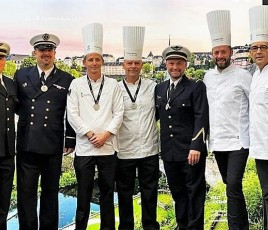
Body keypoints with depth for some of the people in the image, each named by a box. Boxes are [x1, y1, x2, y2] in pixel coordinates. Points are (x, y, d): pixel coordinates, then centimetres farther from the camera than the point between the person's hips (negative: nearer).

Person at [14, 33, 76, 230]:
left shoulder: (67, 80, 4)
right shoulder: (21, 75, 9)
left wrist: (71, 141, 1)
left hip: (53, 147, -1)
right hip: (26, 145, 1)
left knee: (50, 191, 11)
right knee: (26, 191, 6)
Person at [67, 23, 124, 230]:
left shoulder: (113, 85, 6)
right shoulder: (76, 85, 4)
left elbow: (118, 113, 2)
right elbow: (72, 114, -1)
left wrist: (105, 134, -9)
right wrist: (90, 134, -9)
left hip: (108, 146, 1)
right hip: (84, 147, -1)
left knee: (107, 192, 9)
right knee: (84, 192, 6)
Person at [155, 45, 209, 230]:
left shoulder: (196, 87, -4)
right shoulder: (159, 88, 12)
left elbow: (202, 118, -11)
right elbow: (155, 115, 17)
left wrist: (196, 147, -19)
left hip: (191, 151, -5)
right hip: (169, 152, 5)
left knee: (195, 192, 5)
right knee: (177, 192, 14)